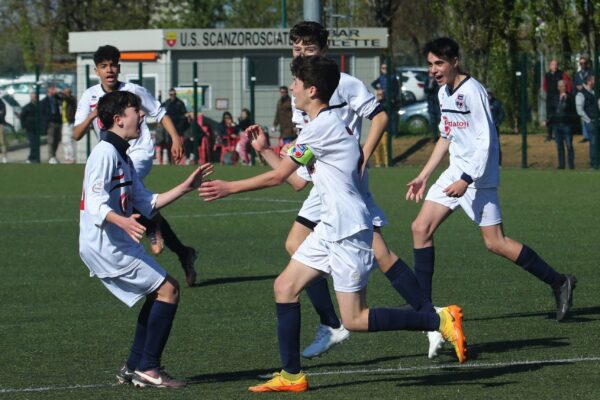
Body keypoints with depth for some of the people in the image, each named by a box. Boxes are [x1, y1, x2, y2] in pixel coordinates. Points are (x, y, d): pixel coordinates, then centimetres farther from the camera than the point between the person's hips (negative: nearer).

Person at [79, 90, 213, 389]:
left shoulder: (122, 157, 18)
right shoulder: (105, 153, -14)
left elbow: (147, 204, 21)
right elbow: (96, 205, -23)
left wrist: (185, 187, 17)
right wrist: (123, 222, -40)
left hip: (114, 244, 11)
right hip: (106, 244, -11)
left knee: (159, 293, 16)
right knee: (168, 289, -10)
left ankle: (134, 368, 16)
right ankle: (148, 369, -9)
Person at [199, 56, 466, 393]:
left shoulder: (320, 126, -15)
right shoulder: (329, 122, 14)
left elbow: (277, 176, -12)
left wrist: (229, 188, -4)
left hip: (348, 229, -10)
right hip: (332, 227, 10)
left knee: (355, 320, -7)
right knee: (285, 287, 8)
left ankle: (442, 321, -5)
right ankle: (292, 376, 11)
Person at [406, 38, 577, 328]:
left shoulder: (472, 91, -17)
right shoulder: (445, 92, 11)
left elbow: (485, 141, -20)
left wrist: (466, 180, -24)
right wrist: (424, 176, 20)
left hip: (478, 177, -9)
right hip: (455, 173, 9)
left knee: (495, 243, -9)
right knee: (421, 228, 0)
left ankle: (558, 283, 3)